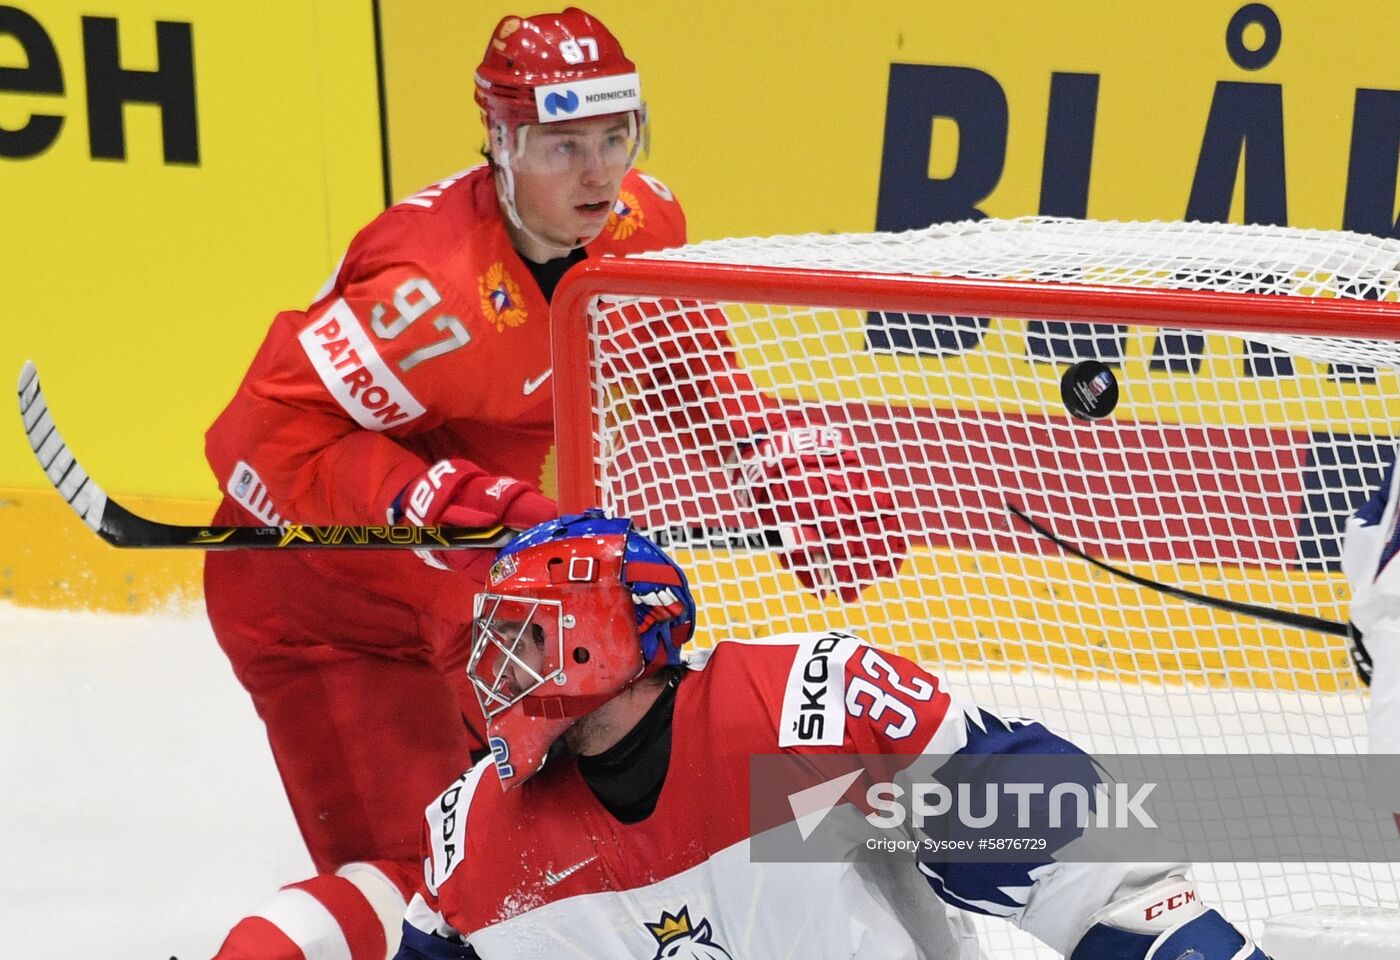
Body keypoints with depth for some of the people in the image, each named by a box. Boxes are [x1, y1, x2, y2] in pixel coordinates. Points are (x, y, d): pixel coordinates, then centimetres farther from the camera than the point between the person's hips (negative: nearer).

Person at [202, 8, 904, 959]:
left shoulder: (641, 226, -9)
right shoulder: (439, 292, -34)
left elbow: (692, 366, 11)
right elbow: (264, 439, -33)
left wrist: (793, 457, -2)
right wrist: (443, 499, -38)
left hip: (448, 590, 8)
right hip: (312, 595, -8)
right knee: (408, 873, -18)